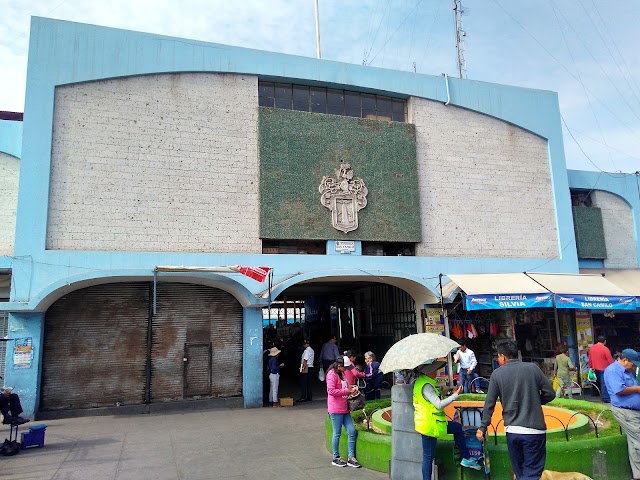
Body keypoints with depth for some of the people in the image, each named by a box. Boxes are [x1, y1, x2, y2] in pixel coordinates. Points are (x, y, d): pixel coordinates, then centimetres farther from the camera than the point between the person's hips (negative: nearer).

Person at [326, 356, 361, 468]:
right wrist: (346, 391, -17)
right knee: (337, 433, 2)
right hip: (336, 409, -9)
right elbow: (331, 391, -21)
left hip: (344, 408, 9)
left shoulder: (341, 373, 17)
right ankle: (336, 458, 16)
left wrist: (350, 387, 11)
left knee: (352, 431, 5)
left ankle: (351, 458, 13)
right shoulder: (332, 374, -13)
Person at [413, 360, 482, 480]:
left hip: (433, 422, 10)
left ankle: (466, 458, 26)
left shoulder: (421, 382, 10)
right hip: (428, 425, -10)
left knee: (457, 427, 19)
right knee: (428, 456, -1)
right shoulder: (425, 385, -23)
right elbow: (439, 404, -26)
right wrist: (456, 394, -19)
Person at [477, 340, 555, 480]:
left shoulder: (497, 374, -3)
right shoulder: (533, 368, -2)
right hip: (534, 430, -1)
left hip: (512, 431, 1)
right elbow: (550, 394, 1)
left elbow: (489, 404, -2)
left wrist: (482, 427, 7)